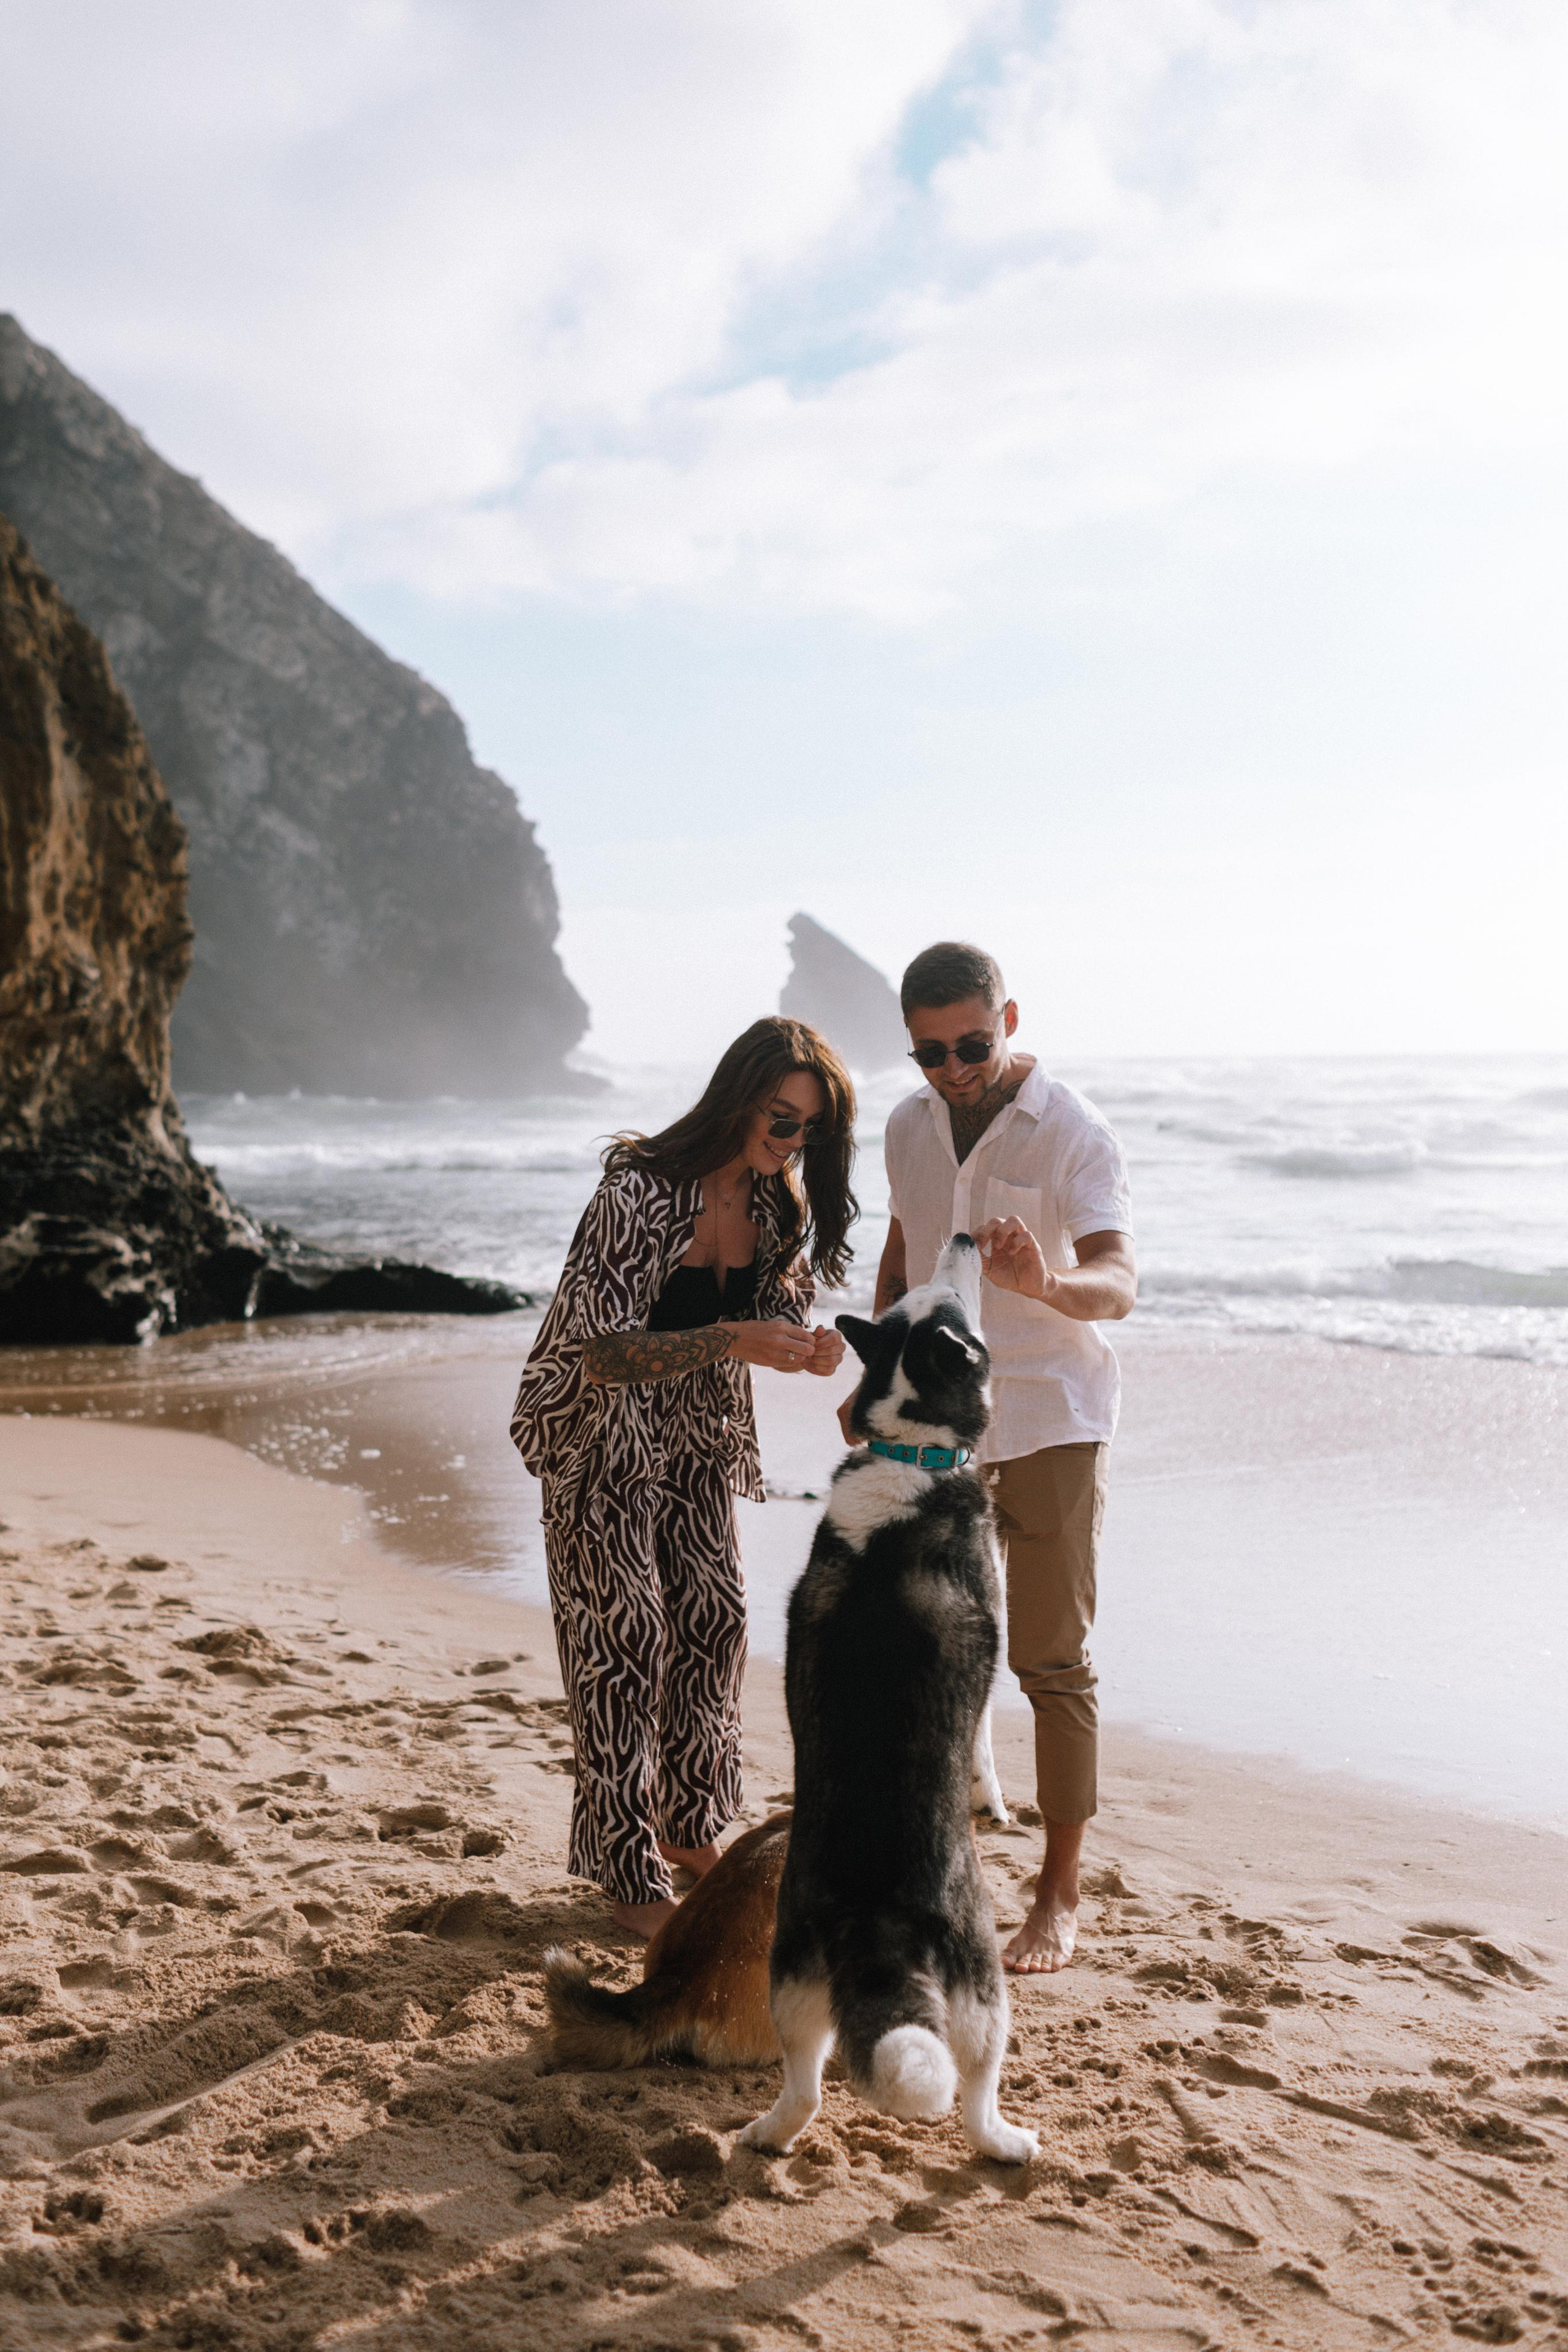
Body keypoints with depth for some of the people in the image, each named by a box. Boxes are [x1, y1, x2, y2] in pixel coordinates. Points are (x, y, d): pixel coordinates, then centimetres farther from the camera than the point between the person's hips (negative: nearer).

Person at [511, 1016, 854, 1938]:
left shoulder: (780, 1202, -7)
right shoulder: (640, 1191, -28)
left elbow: (776, 1314, 5)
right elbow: (603, 1355, -30)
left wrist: (808, 1347, -20)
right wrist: (734, 1342, -41)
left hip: (698, 1438, 7)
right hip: (605, 1435, -6)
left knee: (714, 1620, 9)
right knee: (624, 1637, -3)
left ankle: (689, 1828, 28)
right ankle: (628, 1874, 9)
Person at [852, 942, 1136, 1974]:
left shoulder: (1075, 1134, -14)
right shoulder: (910, 1126, 6)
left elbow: (1118, 1283, -26)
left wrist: (1045, 1283, -47)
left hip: (1050, 1423, -6)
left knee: (1053, 1661, -2)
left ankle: (1061, 1894, 8)